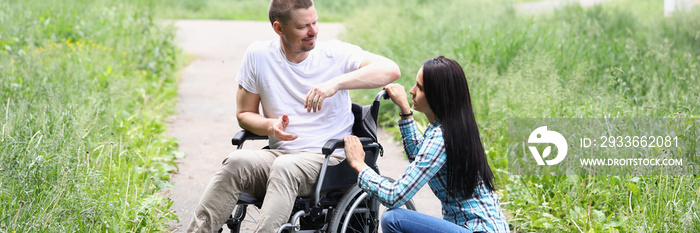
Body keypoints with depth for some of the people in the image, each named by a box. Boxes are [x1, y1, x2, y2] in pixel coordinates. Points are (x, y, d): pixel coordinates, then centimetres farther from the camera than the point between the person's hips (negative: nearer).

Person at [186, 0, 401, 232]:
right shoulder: (258, 55, 4)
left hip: (327, 159, -2)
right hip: (278, 153, 3)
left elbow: (391, 70, -15)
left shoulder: (336, 53, -2)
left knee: (285, 167, -35)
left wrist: (336, 83, -27)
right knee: (237, 161, -29)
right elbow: (244, 114, 13)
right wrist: (271, 126, -11)